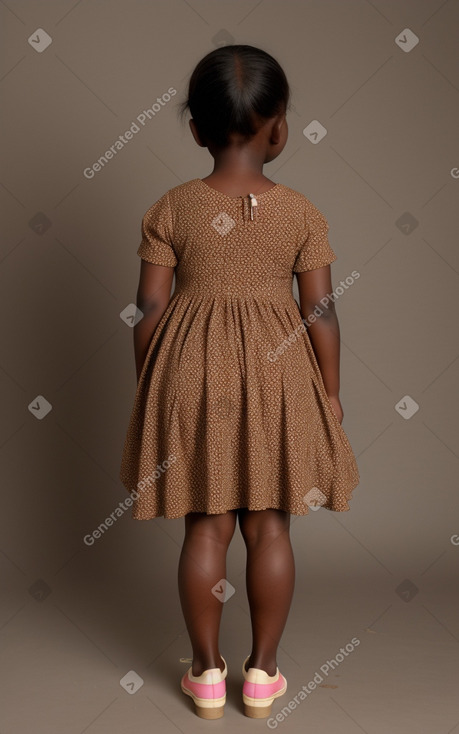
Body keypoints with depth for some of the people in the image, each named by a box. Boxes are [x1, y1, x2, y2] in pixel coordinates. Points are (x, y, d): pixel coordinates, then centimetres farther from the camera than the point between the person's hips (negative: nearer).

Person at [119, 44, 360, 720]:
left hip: (192, 374, 1)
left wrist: (148, 391, 8)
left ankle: (207, 673, 23)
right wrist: (331, 396, 6)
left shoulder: (170, 209, -5)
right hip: (276, 376, 0)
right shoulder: (302, 212, -6)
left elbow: (149, 310, -3)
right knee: (269, 525, 11)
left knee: (205, 525, 10)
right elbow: (322, 313, -5)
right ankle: (262, 672, 22)